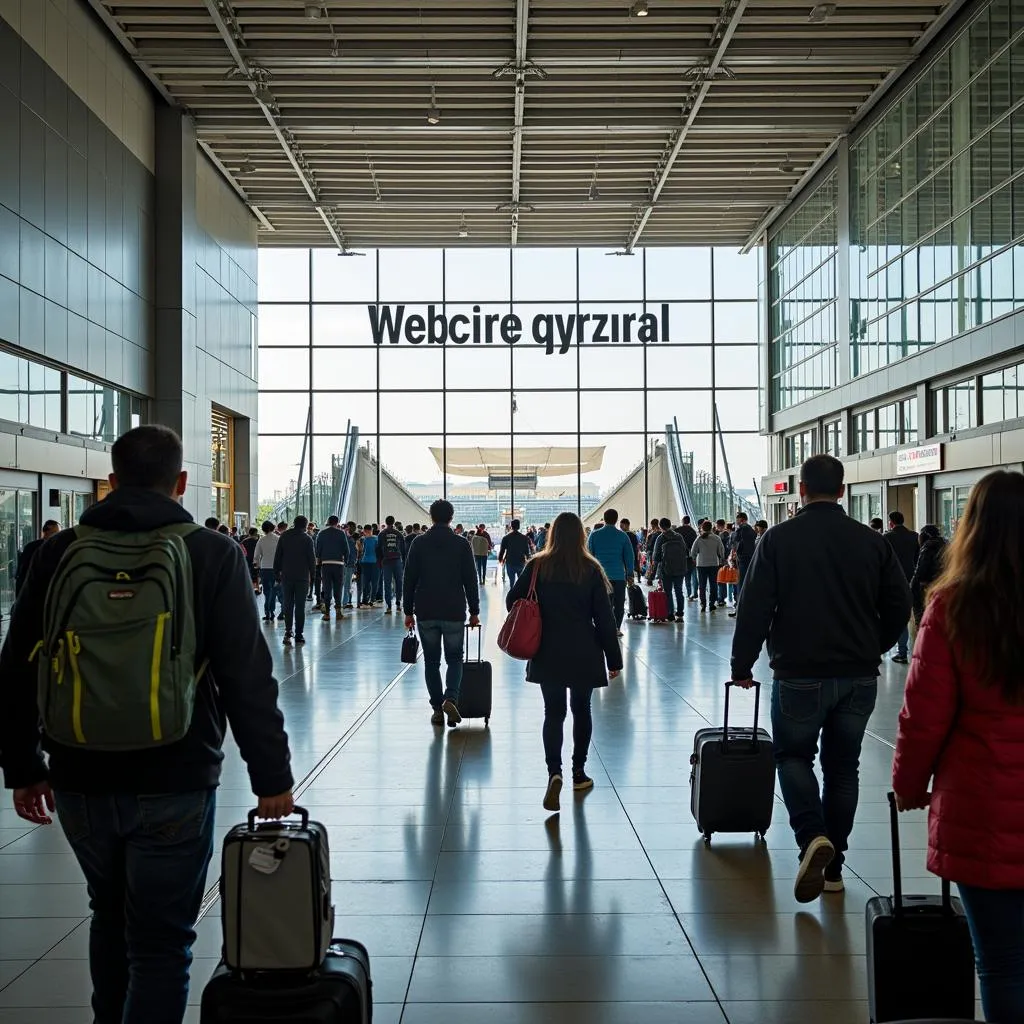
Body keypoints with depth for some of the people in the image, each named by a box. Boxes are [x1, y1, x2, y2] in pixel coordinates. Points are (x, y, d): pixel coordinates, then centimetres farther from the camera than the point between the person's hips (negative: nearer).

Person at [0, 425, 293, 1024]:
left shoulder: (61, 554, 2)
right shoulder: (213, 555, -8)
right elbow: (249, 679, -11)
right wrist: (271, 776, -4)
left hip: (79, 782, 4)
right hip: (173, 784, -4)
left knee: (110, 915, 26)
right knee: (161, 940, 7)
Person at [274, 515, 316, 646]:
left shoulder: (284, 536, 4)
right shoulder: (307, 538, -3)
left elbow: (277, 556, 5)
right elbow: (312, 559, -4)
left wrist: (277, 573, 11)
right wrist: (312, 575, 5)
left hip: (286, 576, 2)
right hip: (302, 577, -2)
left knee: (288, 605, 7)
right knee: (300, 606, 4)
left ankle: (288, 631, -6)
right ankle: (299, 635, 4)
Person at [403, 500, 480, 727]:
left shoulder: (419, 544, 1)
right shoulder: (461, 545, -1)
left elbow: (409, 580, 1)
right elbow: (470, 581, -1)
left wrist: (408, 611, 8)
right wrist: (474, 612, 7)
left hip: (425, 613, 1)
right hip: (454, 612, -1)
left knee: (431, 661, 11)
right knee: (454, 658, 10)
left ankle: (437, 709, 10)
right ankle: (450, 698, -14)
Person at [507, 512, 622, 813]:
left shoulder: (538, 566, -4)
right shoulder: (591, 570, -7)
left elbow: (512, 600, 1)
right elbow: (604, 617, -5)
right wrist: (613, 658, 1)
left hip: (547, 655, 1)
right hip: (584, 654, 0)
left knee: (553, 712, 4)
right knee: (581, 709, 16)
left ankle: (554, 772, -16)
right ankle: (579, 772, 25)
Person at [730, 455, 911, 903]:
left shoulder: (779, 538, -7)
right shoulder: (872, 542, 2)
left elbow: (754, 609, -9)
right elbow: (899, 605, 6)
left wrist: (742, 665, 1)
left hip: (800, 674, -3)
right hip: (860, 676, 3)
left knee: (793, 755, 14)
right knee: (843, 766, 15)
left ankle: (812, 837, -9)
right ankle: (833, 866, 20)